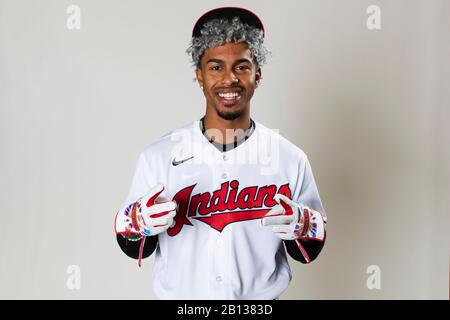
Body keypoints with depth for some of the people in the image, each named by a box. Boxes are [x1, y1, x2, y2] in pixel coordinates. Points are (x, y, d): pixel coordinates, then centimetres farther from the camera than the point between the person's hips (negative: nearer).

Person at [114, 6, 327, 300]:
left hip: (261, 296, 0)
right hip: (180, 295, 0)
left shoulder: (290, 158, -11)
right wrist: (138, 224, -23)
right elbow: (136, 250, -4)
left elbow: (308, 252, -2)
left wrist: (301, 226, -21)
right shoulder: (158, 155, -11)